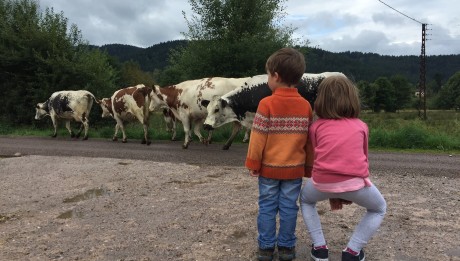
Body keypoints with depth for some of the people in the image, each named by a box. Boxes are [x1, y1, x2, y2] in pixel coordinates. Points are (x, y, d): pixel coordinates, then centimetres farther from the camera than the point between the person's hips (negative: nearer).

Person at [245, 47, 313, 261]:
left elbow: (258, 138, -13)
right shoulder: (306, 105, -1)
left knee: (267, 207, 10)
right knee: (289, 208, 11)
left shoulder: (267, 104, -13)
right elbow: (310, 140, 4)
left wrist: (253, 164, -3)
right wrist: (309, 166, 15)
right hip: (294, 168, 3)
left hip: (269, 167, -2)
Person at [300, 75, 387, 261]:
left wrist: (331, 194, 30)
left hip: (323, 182, 0)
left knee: (306, 200, 34)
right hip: (354, 182, 0)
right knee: (379, 209, 31)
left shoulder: (316, 126, 14)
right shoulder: (361, 126, 18)